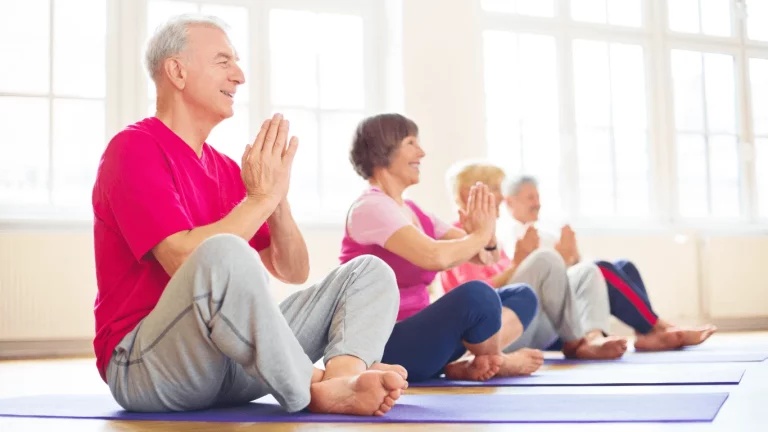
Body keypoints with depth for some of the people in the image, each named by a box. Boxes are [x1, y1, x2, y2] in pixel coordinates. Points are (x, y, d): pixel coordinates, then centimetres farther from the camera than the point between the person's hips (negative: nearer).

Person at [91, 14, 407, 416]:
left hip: (229, 372, 8)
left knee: (369, 271, 0)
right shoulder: (133, 149, -6)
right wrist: (260, 197, -12)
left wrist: (277, 197, -5)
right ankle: (315, 394, -23)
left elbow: (293, 271, 12)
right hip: (141, 366, -8)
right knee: (224, 252, -38)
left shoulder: (226, 169, 17)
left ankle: (343, 376, -33)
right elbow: (186, 259, -22)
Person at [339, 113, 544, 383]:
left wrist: (487, 237, -10)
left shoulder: (412, 211, 14)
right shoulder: (371, 207, -13)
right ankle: (495, 362, 0)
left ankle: (465, 363, -17)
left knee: (522, 296, 7)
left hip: (418, 335, 9)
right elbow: (436, 257, -30)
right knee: (476, 295, -32)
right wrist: (479, 234, -11)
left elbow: (488, 257, 13)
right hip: (385, 348, -9)